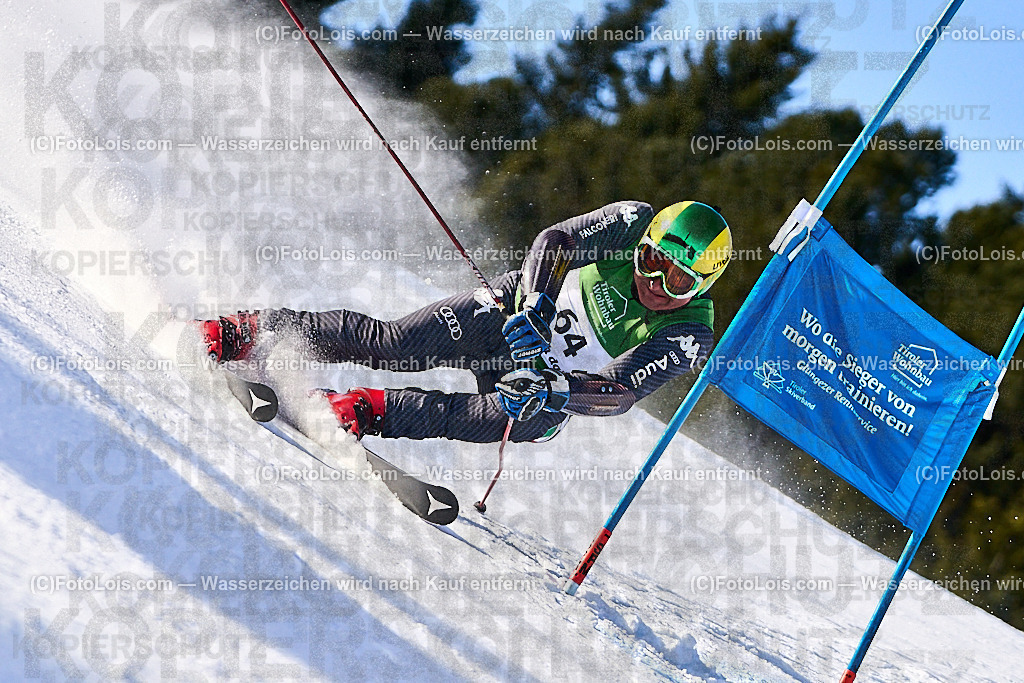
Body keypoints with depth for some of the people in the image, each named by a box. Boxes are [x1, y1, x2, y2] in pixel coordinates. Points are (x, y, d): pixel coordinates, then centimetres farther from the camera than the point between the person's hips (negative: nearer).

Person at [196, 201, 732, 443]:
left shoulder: (687, 343, -23)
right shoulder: (633, 223, -19)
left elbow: (620, 393, -31)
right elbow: (555, 241, -21)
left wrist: (553, 391, -47)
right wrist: (534, 309, -38)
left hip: (559, 383, -1)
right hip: (519, 309, 1)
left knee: (487, 420, -33)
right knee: (388, 344, -14)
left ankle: (364, 409, -22)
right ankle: (252, 331, -2)